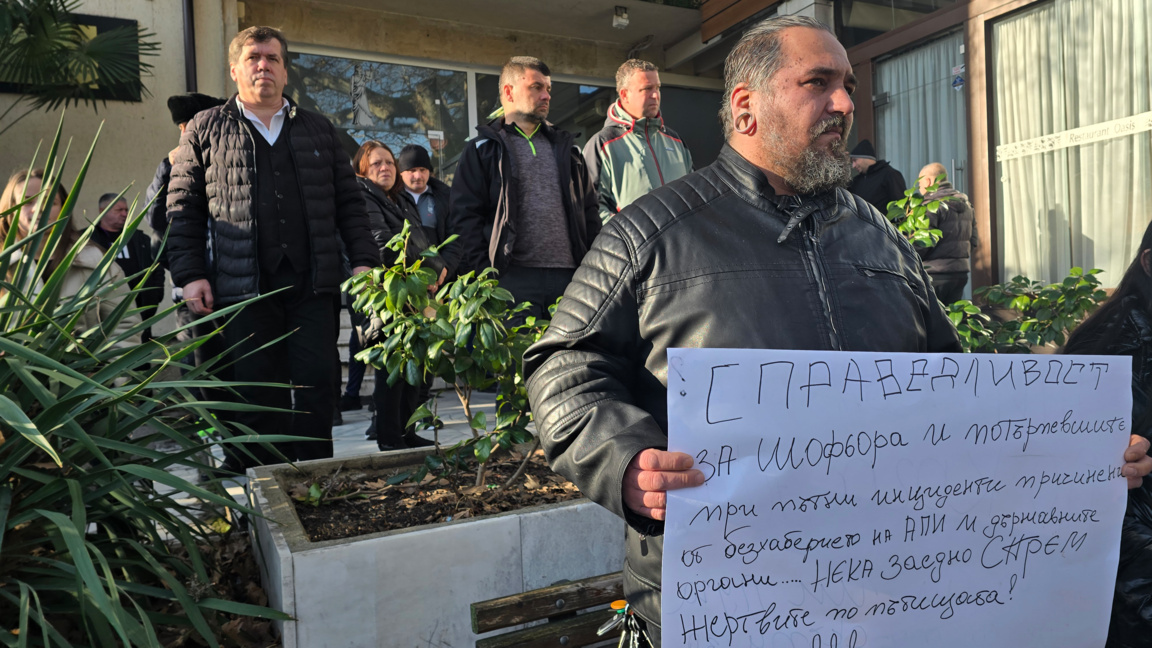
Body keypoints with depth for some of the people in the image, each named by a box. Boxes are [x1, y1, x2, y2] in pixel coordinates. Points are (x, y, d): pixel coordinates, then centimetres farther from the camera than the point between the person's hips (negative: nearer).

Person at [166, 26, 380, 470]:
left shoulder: (318, 131, 17)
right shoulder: (205, 129, 11)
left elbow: (349, 200, 14)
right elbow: (183, 206, 7)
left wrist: (364, 259, 2)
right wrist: (190, 275, -3)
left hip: (312, 283, 2)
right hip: (243, 285, -1)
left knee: (315, 384, 1)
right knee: (258, 391, 3)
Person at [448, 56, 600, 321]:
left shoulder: (565, 147, 21)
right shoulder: (483, 150, 8)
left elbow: (590, 212, 19)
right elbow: (464, 217, -1)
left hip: (570, 277, 4)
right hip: (514, 277, -4)